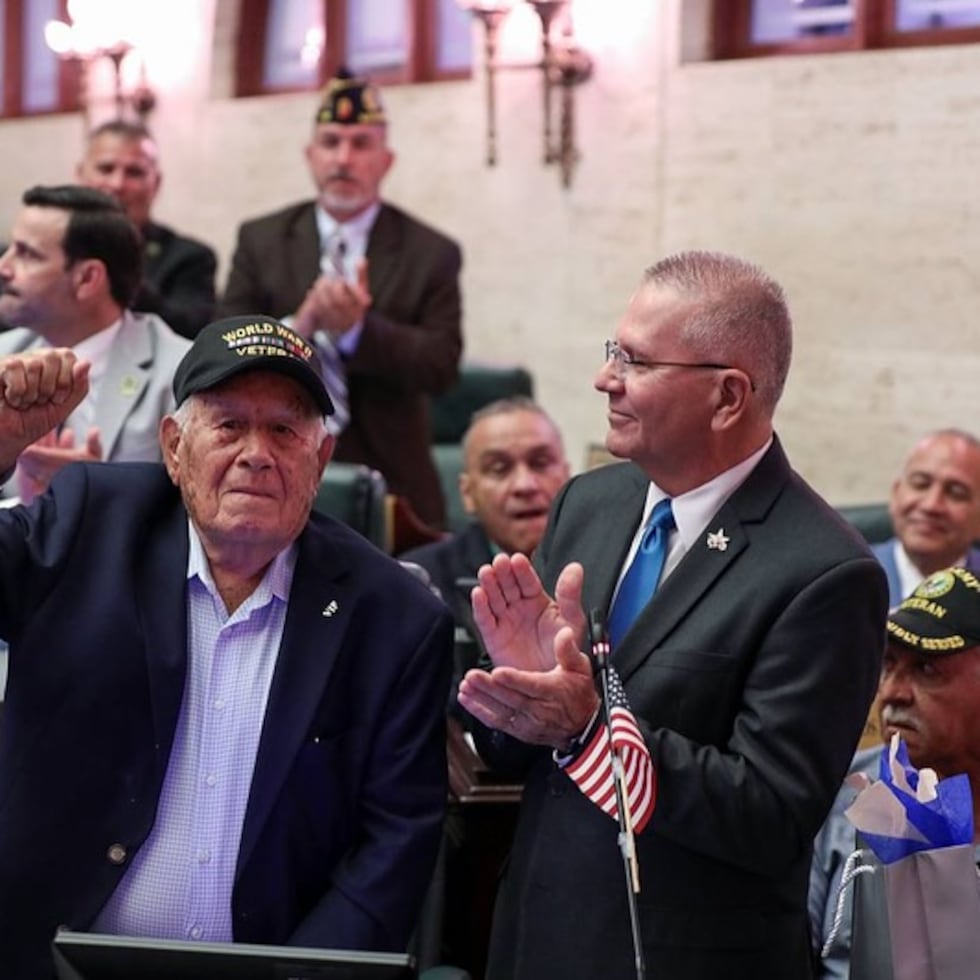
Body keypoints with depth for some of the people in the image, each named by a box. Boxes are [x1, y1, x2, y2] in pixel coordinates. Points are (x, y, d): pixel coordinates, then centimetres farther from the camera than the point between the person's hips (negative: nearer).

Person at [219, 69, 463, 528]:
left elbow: (442, 366, -6)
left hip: (388, 477, -1)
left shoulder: (432, 253, 2)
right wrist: (297, 326, -19)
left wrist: (358, 328, -21)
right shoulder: (259, 241, 7)